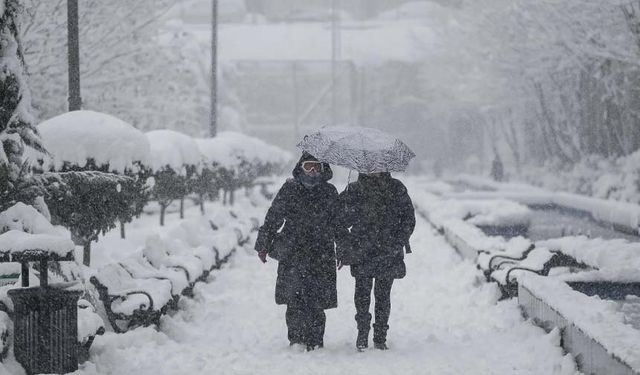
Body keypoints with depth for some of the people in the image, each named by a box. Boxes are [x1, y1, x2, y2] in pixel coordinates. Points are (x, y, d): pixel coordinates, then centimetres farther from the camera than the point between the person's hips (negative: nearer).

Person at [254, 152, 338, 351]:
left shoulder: (329, 193, 8)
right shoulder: (290, 189, 3)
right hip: (292, 253, -1)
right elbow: (273, 218, 7)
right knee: (295, 297, -9)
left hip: (321, 255, 1)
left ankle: (315, 341, 7)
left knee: (316, 299, -2)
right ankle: (296, 339, -1)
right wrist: (263, 245, 6)